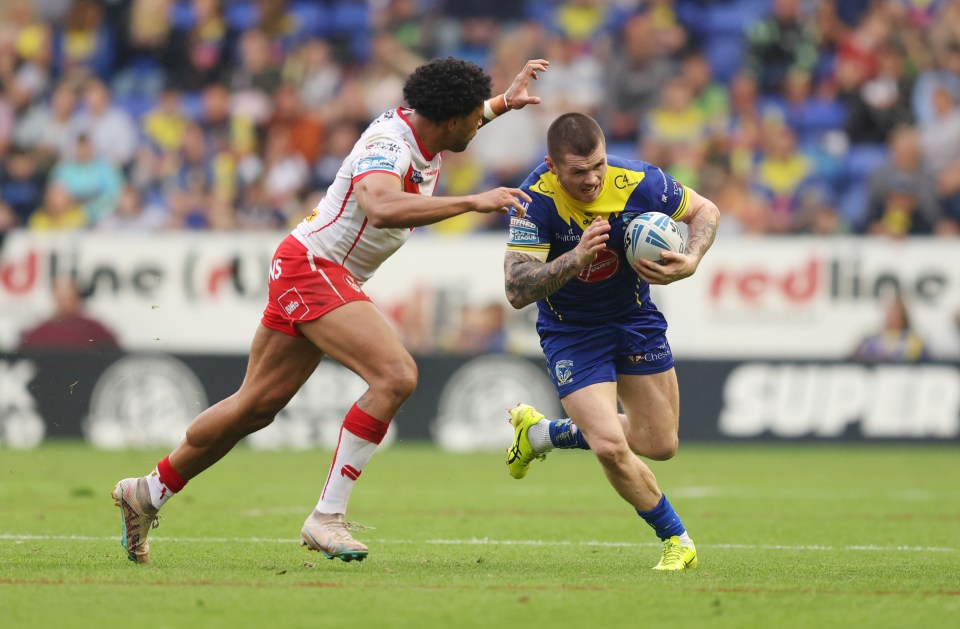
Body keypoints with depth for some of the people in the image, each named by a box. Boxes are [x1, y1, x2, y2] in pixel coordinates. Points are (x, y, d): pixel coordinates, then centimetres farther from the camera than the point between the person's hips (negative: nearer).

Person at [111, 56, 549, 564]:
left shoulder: (424, 129, 4)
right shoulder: (389, 145, -24)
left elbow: (463, 121, 32)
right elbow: (381, 209, -46)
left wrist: (504, 102, 18)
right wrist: (473, 202, -44)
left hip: (334, 280, 10)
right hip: (312, 268, -10)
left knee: (256, 406, 15)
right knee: (395, 376, -24)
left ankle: (146, 494, 30)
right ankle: (327, 517, -21)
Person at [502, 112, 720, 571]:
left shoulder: (640, 183, -22)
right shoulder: (537, 200, -28)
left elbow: (705, 212, -3)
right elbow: (517, 291, -31)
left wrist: (690, 262, -22)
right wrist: (577, 257, -45)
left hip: (634, 318, 4)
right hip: (570, 331, -4)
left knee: (660, 445, 11)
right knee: (610, 447, -19)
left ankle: (540, 433, 32)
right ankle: (677, 540, 5)